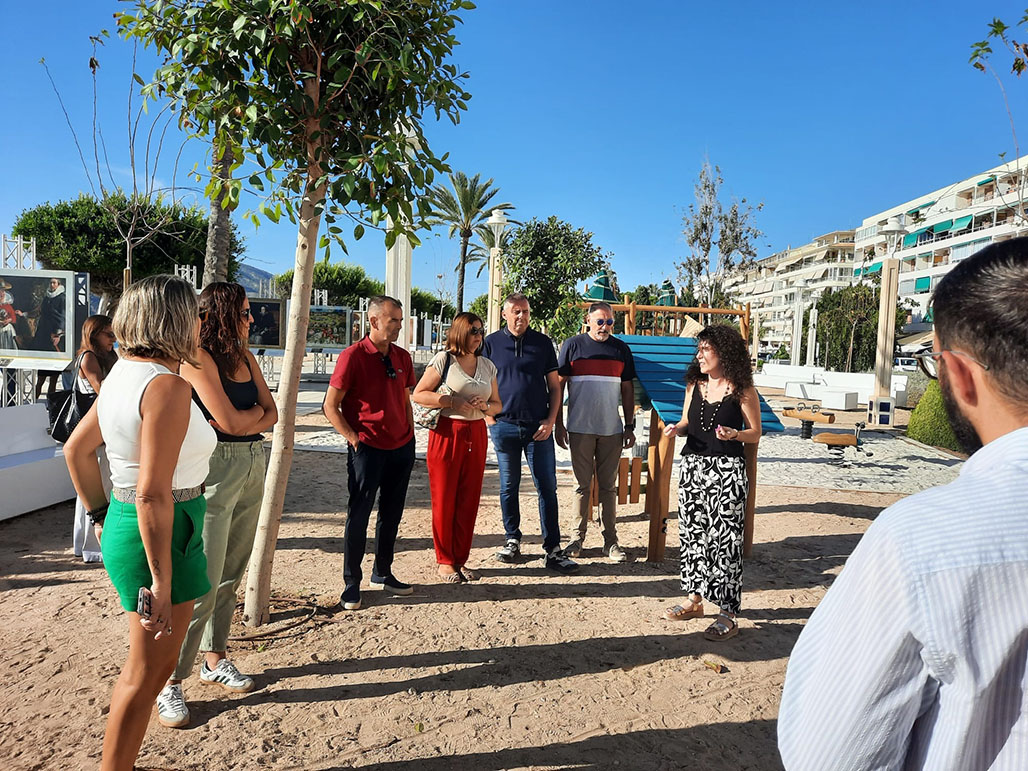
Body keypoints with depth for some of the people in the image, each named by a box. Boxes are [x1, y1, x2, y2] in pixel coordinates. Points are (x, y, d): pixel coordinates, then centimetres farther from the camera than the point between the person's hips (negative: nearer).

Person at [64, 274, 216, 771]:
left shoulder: (124, 372, 7)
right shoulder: (166, 384, -22)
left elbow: (76, 448, 17)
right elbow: (153, 494, -25)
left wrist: (102, 516, 24)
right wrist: (161, 580, -21)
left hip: (123, 525, 10)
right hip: (159, 537, -10)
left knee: (148, 664, 24)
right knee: (147, 673, 8)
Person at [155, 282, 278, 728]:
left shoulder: (244, 356, 13)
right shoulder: (198, 357, -10)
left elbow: (271, 415, 7)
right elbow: (229, 420, -17)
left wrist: (240, 420, -9)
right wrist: (256, 410, 2)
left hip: (253, 466, 7)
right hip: (215, 470, -7)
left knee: (231, 575, 15)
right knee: (203, 583, -4)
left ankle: (215, 661, 30)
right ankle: (170, 683, 10)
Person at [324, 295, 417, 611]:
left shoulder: (402, 357, 9)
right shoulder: (353, 356, -9)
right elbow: (330, 406, -8)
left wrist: (410, 434, 11)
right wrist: (353, 437, -13)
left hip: (401, 447, 6)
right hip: (367, 449, -6)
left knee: (391, 514, 14)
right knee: (358, 516, 2)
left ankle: (382, 574, 29)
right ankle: (351, 583, 14)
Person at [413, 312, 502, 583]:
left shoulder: (488, 366, 12)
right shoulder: (443, 359, -3)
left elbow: (497, 404, 17)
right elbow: (418, 394, -7)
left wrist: (486, 406, -6)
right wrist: (453, 401, -16)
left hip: (476, 435, 5)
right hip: (446, 433, -4)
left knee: (469, 500, 6)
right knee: (444, 499, 2)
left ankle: (461, 559, 20)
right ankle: (444, 561, 15)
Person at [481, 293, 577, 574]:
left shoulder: (543, 343, 7)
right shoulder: (491, 343, 5)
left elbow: (554, 385, 8)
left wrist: (550, 420, -3)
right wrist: (490, 419, -2)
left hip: (539, 427, 0)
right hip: (504, 425, 0)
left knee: (547, 487, -1)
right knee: (508, 487, 10)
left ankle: (552, 549, 5)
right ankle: (512, 540, 25)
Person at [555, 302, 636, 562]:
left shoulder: (621, 349, 8)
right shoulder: (572, 345, 1)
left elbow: (627, 389, 12)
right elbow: (559, 385, 2)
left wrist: (630, 426, 7)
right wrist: (558, 424, -3)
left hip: (611, 430, 2)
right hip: (580, 429, -2)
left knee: (608, 486, 7)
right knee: (583, 485, 5)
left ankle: (610, 540, 14)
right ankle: (578, 538, 16)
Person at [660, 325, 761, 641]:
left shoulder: (742, 391, -5)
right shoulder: (694, 385, 10)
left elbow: (756, 433, 0)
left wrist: (735, 434, -19)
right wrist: (676, 429, -3)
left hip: (727, 470, -6)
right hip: (692, 466, 6)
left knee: (724, 540, -5)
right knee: (691, 533, 11)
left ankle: (727, 614, 3)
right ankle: (694, 599, 26)